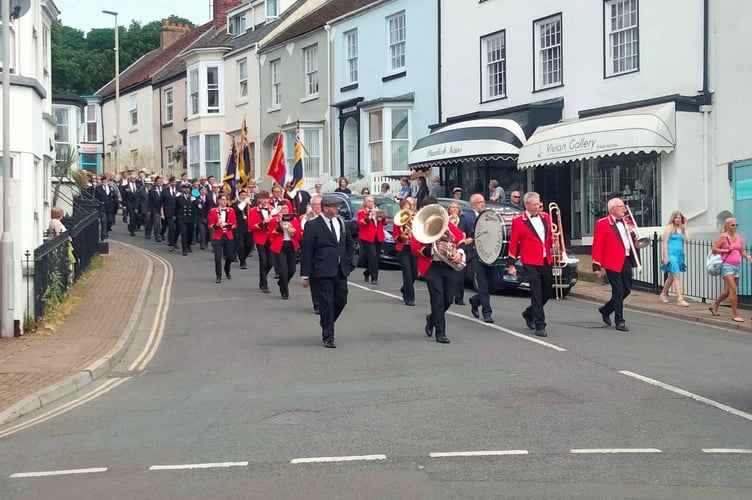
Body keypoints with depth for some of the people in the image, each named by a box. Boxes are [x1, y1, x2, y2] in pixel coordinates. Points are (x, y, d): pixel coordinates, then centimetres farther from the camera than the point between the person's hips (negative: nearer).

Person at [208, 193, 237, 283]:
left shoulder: (231, 211, 5)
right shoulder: (213, 211, -1)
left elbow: (234, 224, 5)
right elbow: (210, 226, 0)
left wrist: (230, 226, -15)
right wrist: (217, 225, -19)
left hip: (228, 236, 2)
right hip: (217, 237, -2)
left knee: (230, 257, 5)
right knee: (218, 257, -7)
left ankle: (227, 271, 34)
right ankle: (218, 276, 3)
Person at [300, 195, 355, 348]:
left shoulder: (340, 222, 9)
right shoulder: (312, 226, -9)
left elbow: (349, 242, 23)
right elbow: (306, 251, -10)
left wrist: (348, 261, 13)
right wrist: (305, 275, -12)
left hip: (341, 271, 6)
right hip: (322, 272, -6)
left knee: (341, 300, 10)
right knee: (326, 304, -2)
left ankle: (326, 323, 36)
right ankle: (328, 337, 8)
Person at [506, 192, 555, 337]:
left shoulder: (546, 217, 12)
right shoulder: (518, 221, -3)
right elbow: (513, 244, -2)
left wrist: (553, 245, 1)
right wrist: (511, 265, -5)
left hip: (546, 261, 6)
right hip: (531, 263, -6)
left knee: (547, 293, 14)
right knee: (536, 293, -8)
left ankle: (529, 314, 37)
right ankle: (540, 326, -4)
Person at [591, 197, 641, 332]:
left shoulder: (627, 222, 15)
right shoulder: (603, 224, -7)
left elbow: (632, 241, 22)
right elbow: (597, 246, -10)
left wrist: (632, 234, 0)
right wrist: (597, 266, -14)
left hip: (627, 260, 7)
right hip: (613, 262, -7)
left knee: (627, 290, 11)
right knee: (618, 291, -4)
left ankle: (606, 310, 31)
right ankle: (620, 321, 5)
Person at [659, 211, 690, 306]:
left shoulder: (681, 229, 12)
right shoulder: (669, 228, -4)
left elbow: (687, 239, -3)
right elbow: (665, 243, -7)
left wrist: (685, 227, 2)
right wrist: (665, 256, -12)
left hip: (680, 254, 7)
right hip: (671, 254, -6)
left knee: (671, 276, 16)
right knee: (676, 276, -12)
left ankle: (663, 294, 33)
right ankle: (679, 299, -14)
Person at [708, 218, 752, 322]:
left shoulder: (739, 237, 12)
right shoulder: (723, 236, -4)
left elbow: (742, 251, 17)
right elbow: (714, 249, -6)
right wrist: (727, 250, -15)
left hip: (737, 266, 7)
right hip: (727, 265, -7)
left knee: (729, 291, 15)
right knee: (733, 290, -14)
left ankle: (714, 305, 35)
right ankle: (735, 315, -9)